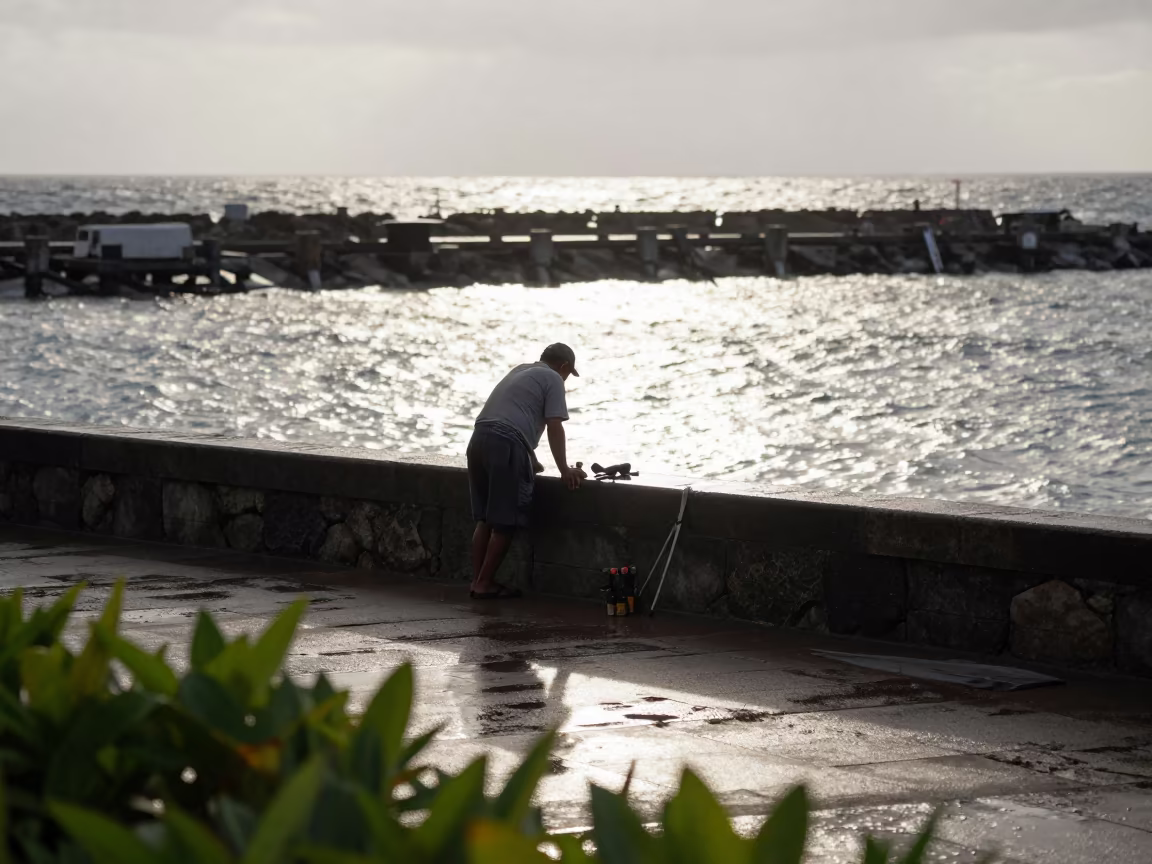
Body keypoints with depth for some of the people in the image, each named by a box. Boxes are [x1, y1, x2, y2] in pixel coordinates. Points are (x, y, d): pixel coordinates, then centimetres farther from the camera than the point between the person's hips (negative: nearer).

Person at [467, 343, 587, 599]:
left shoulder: (520, 371, 30)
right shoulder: (553, 380, 5)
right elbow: (554, 427, -4)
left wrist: (532, 460, 45)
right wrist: (564, 470, -3)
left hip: (479, 439, 8)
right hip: (506, 446, -8)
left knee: (484, 520, 14)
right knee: (505, 523, -2)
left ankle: (478, 581, 15)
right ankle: (484, 584, 0)